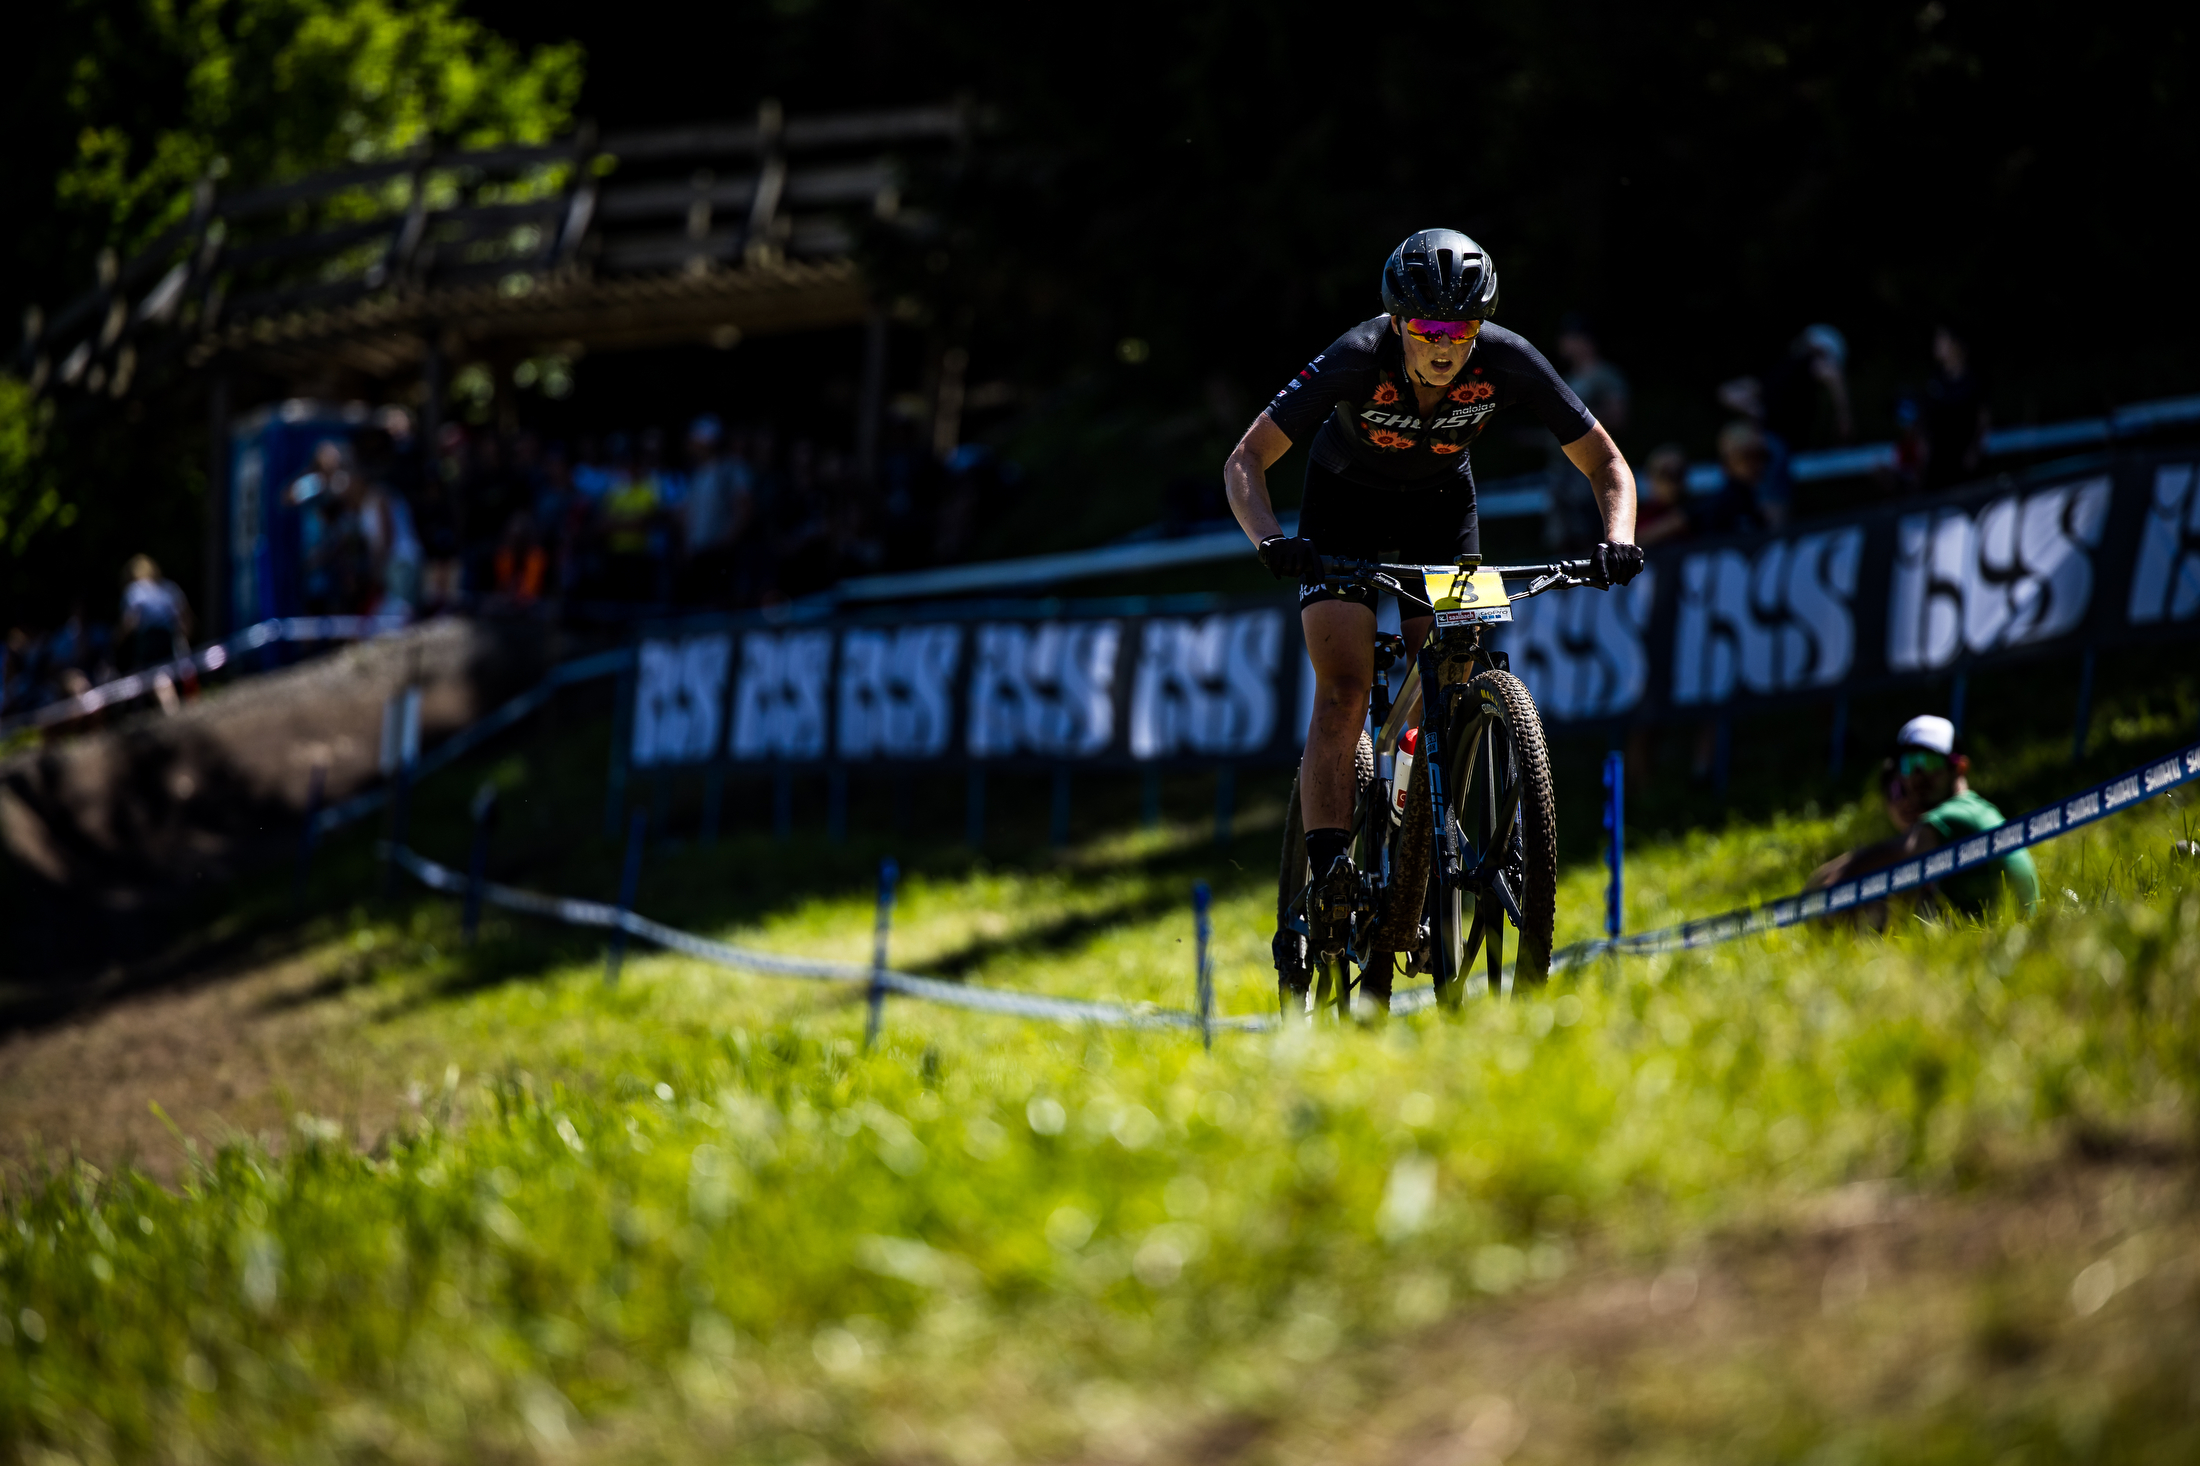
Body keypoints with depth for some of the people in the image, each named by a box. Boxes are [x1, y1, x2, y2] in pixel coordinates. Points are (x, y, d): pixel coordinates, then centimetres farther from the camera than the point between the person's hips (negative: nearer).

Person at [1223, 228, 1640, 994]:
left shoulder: (1507, 362, -28)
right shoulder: (1357, 358, -33)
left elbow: (1605, 463, -18)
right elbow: (1246, 460, -30)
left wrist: (1617, 539, -37)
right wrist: (1271, 542, -48)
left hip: (1440, 506, 2)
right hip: (1347, 505, -2)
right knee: (1343, 687, -18)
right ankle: (1328, 870, -25)